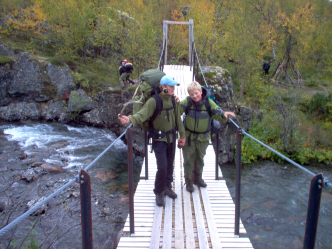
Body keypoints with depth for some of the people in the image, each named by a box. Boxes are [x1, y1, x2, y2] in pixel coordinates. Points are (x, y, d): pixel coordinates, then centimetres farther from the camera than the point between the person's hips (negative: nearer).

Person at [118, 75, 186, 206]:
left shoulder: (173, 100, 1)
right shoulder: (154, 101, -18)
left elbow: (177, 118, 9)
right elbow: (142, 114, -31)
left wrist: (182, 134, 13)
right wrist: (130, 119, -51)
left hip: (171, 137, 6)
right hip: (159, 139, -6)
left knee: (169, 164, 17)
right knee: (162, 167, -9)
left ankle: (167, 187, 38)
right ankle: (159, 192, 14)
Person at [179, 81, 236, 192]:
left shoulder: (208, 102, -11)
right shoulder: (187, 101, -13)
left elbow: (217, 114, -11)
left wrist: (224, 114, -32)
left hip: (203, 137, 2)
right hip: (189, 136, -1)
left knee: (200, 159, 20)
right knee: (188, 160, 8)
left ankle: (198, 178, 42)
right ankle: (188, 181, 26)